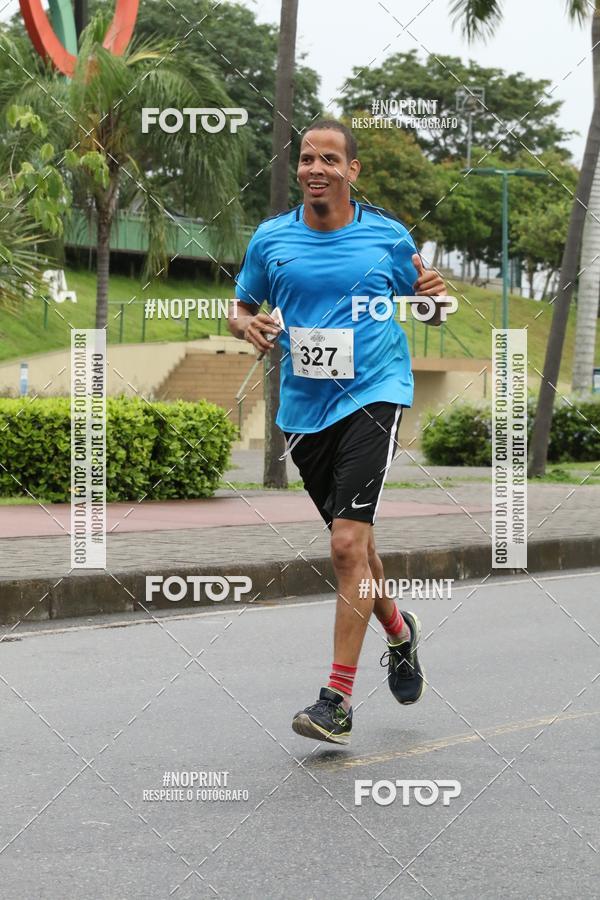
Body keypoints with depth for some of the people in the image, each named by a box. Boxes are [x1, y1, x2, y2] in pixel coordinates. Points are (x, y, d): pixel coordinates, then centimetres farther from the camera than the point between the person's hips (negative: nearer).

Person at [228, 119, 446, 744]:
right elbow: (241, 306, 16)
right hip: (303, 408, 4)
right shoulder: (270, 239, 5)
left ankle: (338, 698, -14)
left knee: (348, 541, -17)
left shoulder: (388, 236, 1)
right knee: (351, 539, 16)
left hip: (373, 395, -4)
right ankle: (398, 632, 46)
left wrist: (433, 294, -10)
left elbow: (423, 303, 13)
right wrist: (247, 325, -7)